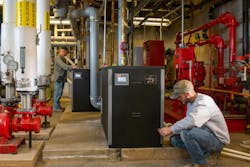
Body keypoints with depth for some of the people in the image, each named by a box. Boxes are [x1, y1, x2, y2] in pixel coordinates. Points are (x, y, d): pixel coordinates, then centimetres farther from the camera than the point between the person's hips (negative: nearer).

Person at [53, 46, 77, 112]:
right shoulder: (58, 58, -13)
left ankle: (57, 106, 20)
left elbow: (64, 66, 18)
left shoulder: (62, 58, 20)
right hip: (59, 78, -10)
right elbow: (63, 66, -28)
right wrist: (72, 67, -37)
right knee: (58, 93, -6)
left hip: (62, 78, 10)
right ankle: (56, 107, -1)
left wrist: (72, 67, 5)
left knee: (59, 93, 13)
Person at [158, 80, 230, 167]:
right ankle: (208, 152, 5)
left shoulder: (204, 102, -24)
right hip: (205, 136, 9)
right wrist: (172, 129, -6)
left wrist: (171, 129, -29)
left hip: (217, 140, -9)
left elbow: (191, 121, -40)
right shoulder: (191, 102, 5)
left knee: (186, 133, -31)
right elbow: (188, 123, 8)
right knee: (174, 139, 2)